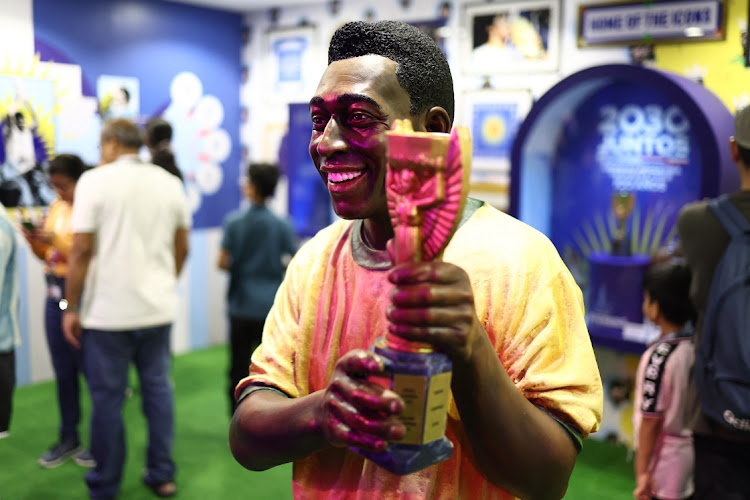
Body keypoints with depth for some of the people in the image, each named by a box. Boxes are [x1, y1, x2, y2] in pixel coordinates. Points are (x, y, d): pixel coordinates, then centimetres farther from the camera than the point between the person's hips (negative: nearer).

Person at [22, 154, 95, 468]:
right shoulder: (56, 207, 11)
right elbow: (47, 255, 17)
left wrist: (57, 240, -22)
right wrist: (34, 241, -2)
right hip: (55, 294, 7)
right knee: (63, 371, 12)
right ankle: (68, 439, 23)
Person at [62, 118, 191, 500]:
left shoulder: (95, 180, -7)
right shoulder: (170, 183, 6)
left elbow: (82, 250, -11)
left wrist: (70, 307, -4)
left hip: (109, 311, -4)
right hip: (159, 308, 4)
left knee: (108, 397, 6)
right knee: (158, 388, 14)